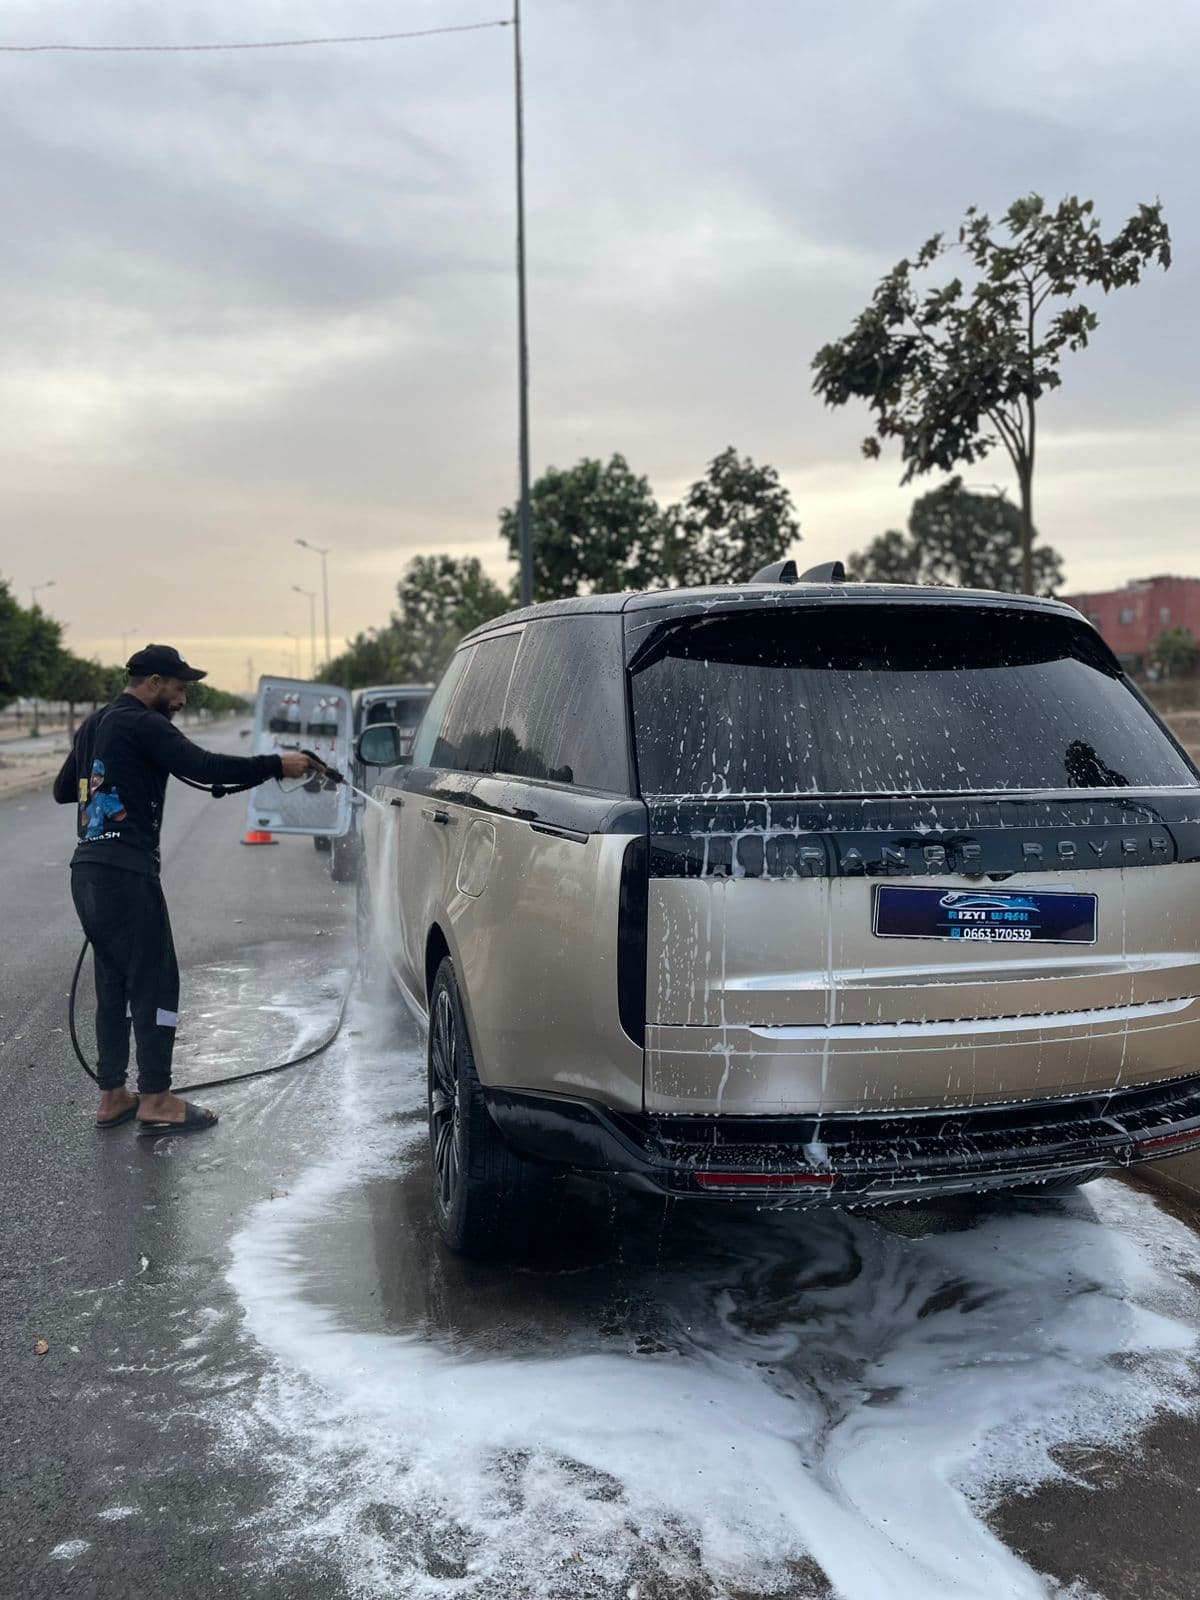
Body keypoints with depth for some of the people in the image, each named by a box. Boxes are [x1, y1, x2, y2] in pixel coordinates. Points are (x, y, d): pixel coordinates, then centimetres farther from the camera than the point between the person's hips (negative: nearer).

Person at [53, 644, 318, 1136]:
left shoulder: (94, 725, 18)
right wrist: (276, 765, -19)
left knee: (113, 985, 14)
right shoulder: (143, 726, -11)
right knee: (154, 983, -4)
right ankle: (155, 1101, -1)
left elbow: (62, 790, 26)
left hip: (88, 872, 9)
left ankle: (112, 1096, 20)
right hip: (125, 873, -9)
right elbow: (204, 766, -22)